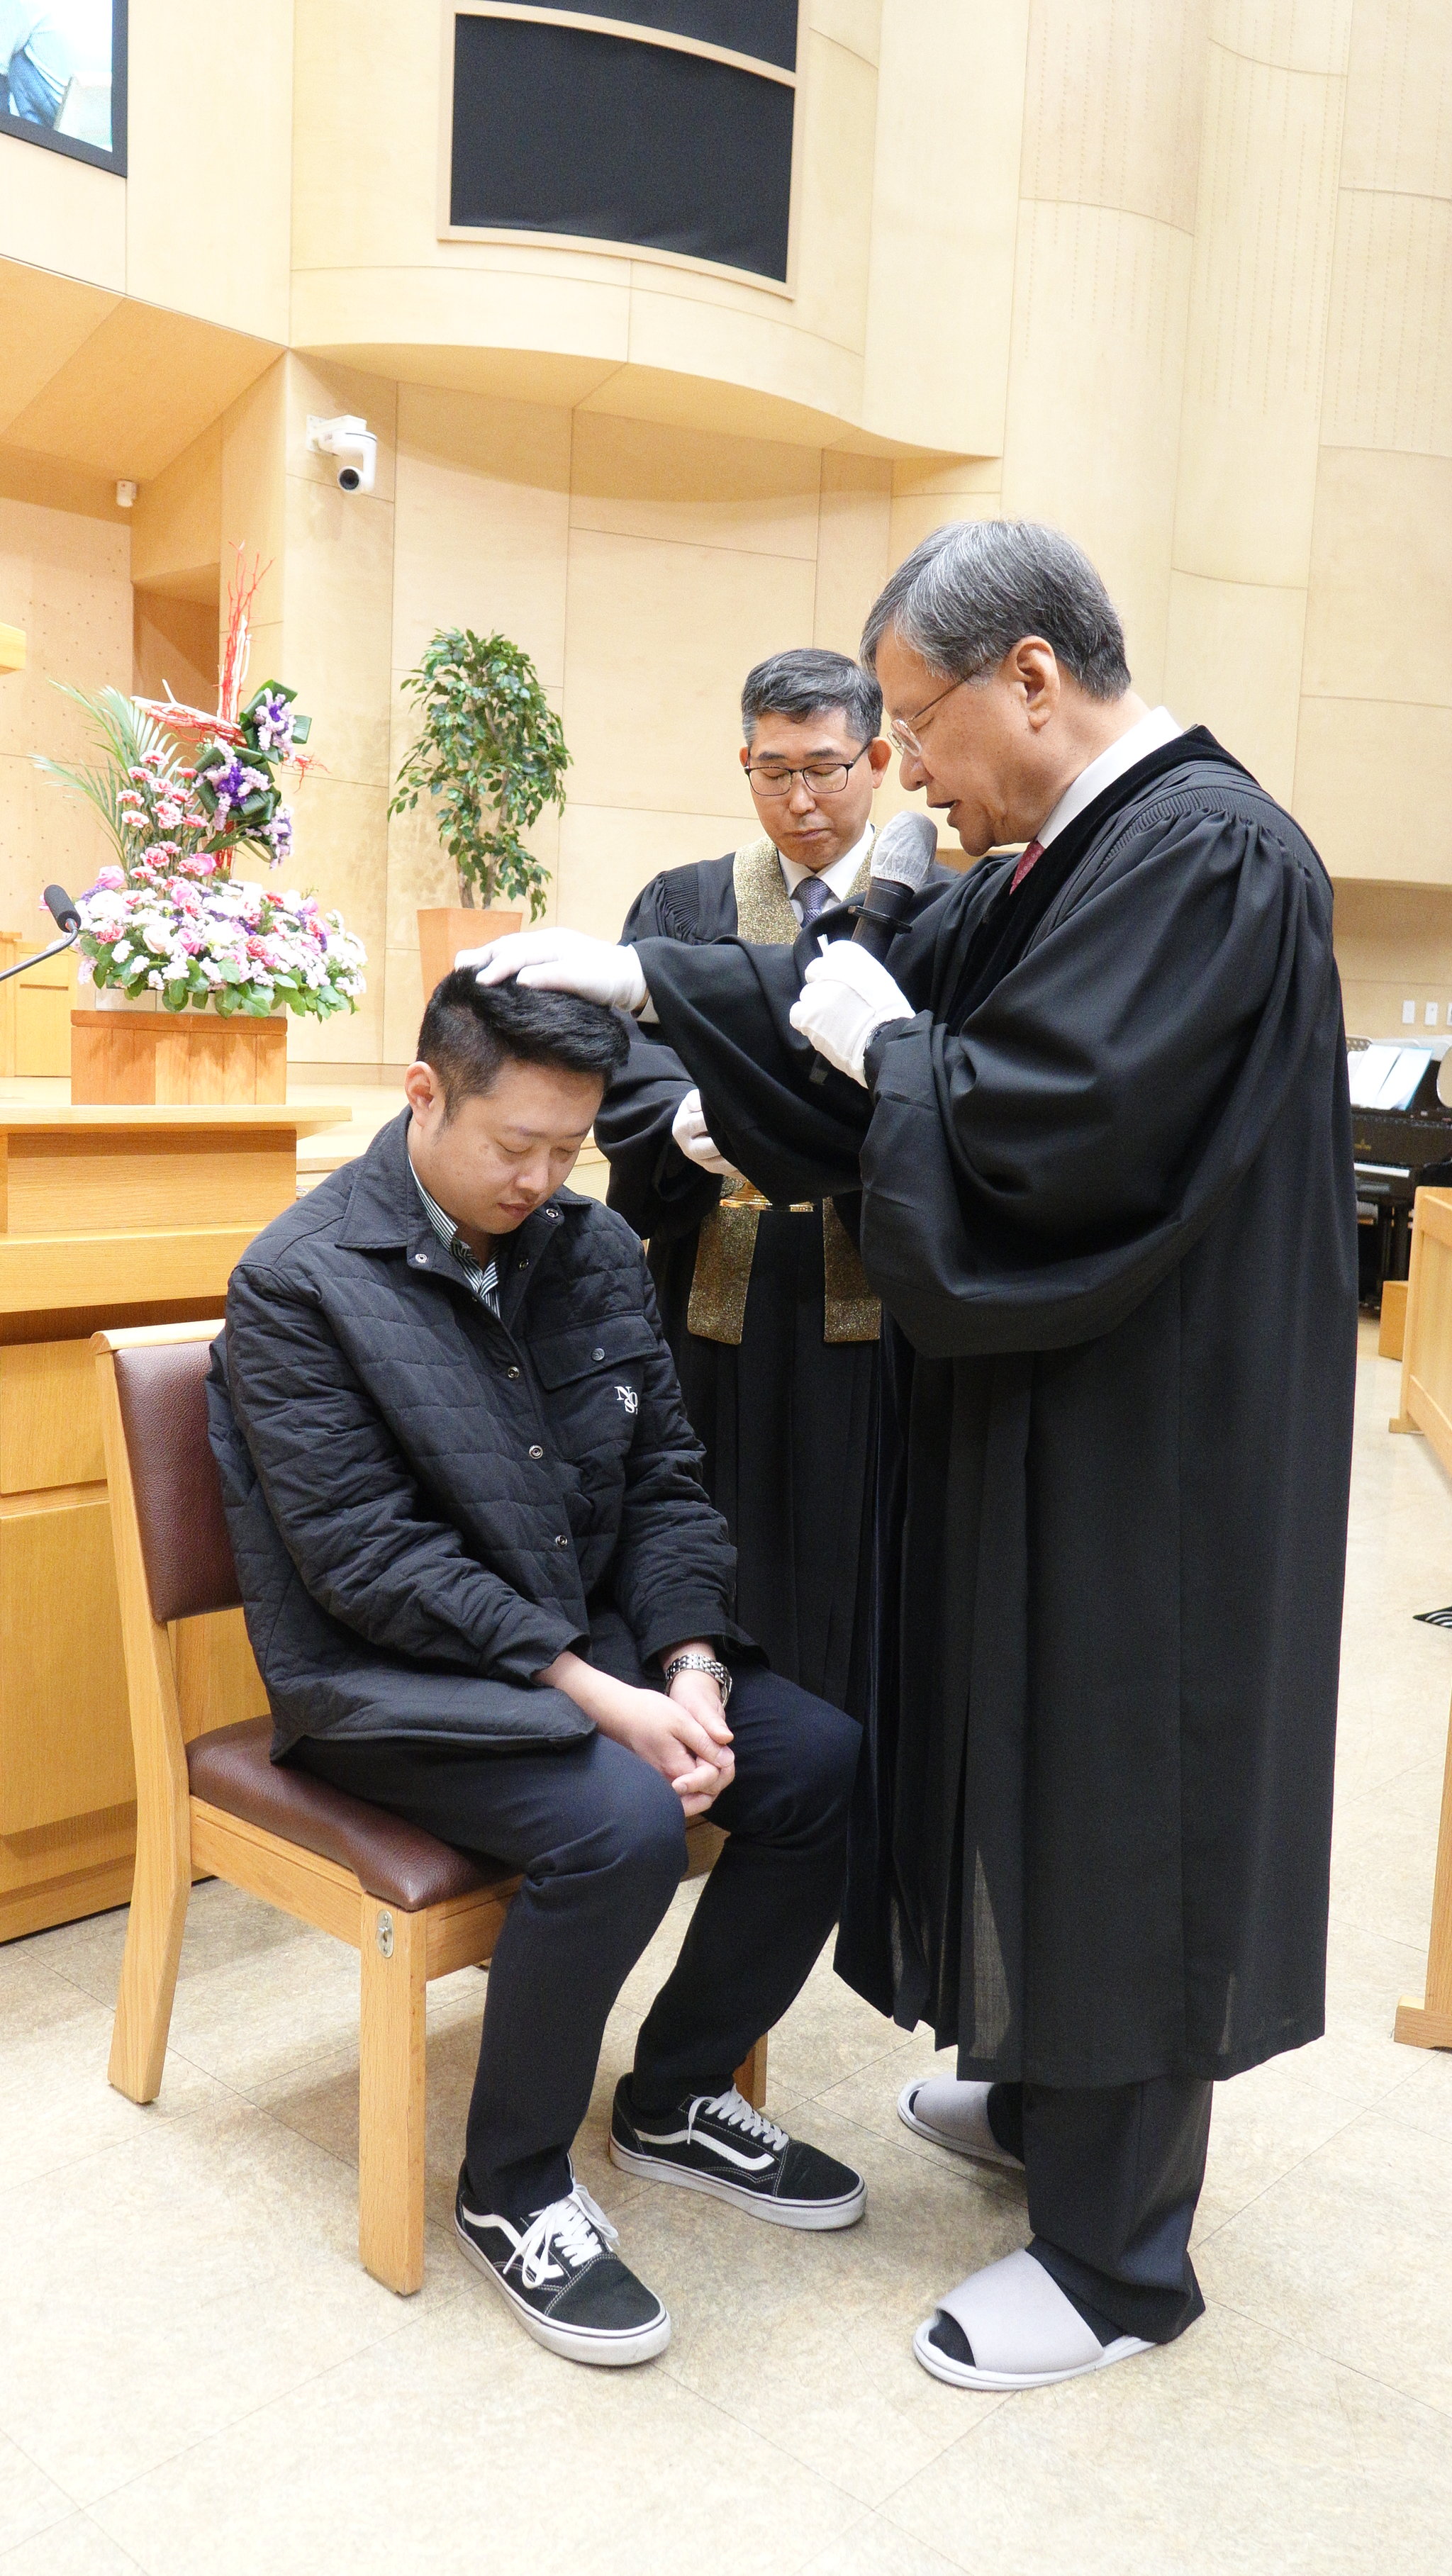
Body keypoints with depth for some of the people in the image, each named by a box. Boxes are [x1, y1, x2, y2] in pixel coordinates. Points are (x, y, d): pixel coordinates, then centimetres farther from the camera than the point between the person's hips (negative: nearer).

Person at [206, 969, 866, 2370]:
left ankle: (676, 2095, 12)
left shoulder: (595, 1246, 4)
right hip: (392, 1679, -6)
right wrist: (591, 1694, -23)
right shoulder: (298, 1283, -13)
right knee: (620, 1821, -30)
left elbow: (664, 1479, 6)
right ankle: (511, 2190, -3)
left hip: (600, 1644, 7)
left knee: (829, 1759, -10)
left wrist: (690, 1667, -11)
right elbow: (371, 1560, -18)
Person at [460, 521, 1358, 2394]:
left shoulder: (1202, 854, -21)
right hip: (1046, 1412, 9)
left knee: (1114, 1794, 3)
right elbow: (882, 1000, 15)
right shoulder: (1065, 862, 10)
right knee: (1045, 1769, 21)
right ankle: (1045, 2092, 43)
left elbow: (1032, 1133, -29)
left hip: (1143, 1448, -9)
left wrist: (880, 1042, -11)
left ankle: (1115, 2255, 21)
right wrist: (639, 976, 9)